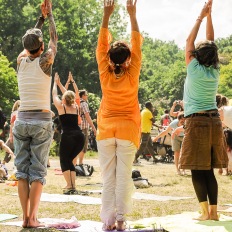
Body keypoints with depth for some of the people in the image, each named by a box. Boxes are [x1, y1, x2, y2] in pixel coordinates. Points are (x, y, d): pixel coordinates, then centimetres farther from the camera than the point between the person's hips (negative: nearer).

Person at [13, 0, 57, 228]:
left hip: (21, 121, 3)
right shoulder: (45, 60, -4)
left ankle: (25, 217, 2)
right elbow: (54, 39, 13)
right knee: (37, 171, -2)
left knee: (22, 170, 4)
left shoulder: (21, 60, 5)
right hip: (41, 121, -3)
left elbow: (29, 41, 24)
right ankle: (32, 217, -6)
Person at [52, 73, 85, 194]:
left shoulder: (61, 107, 4)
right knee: (69, 160, 17)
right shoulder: (76, 107, 16)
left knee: (64, 160, 7)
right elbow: (69, 95, 33)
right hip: (79, 135, 5)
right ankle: (72, 186, 10)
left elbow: (54, 95, 20)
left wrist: (55, 83, 37)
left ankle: (69, 186, -5)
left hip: (67, 136, -5)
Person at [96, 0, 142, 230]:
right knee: (124, 176, 0)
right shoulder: (132, 76, -8)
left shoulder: (105, 75, -6)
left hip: (106, 130, 1)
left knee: (108, 177, 2)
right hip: (127, 130, -1)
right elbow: (137, 46, -4)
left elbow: (101, 46, -3)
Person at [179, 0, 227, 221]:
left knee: (197, 170, -2)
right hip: (214, 121, 5)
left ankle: (205, 211, -7)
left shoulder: (195, 70, -8)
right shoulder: (215, 71, 5)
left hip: (196, 123, -5)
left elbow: (189, 41, -1)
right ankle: (213, 210, 6)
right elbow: (211, 42, 12)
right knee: (209, 170, 8)